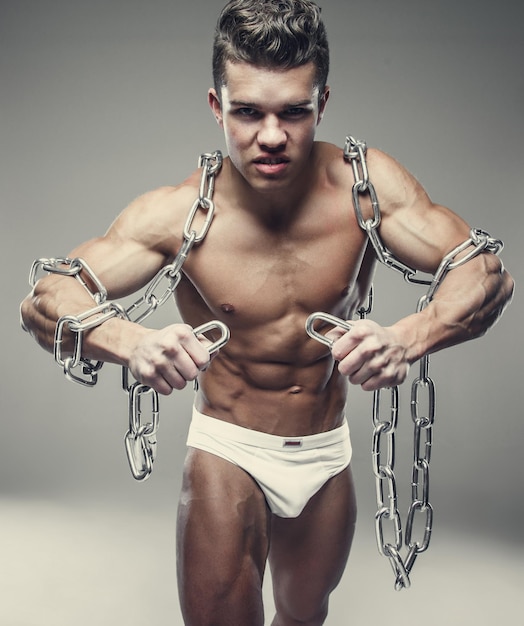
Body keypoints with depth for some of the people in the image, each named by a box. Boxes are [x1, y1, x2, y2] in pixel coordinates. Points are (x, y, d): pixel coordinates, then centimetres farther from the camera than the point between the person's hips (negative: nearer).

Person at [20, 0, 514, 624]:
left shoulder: (365, 184, -17)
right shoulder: (177, 214, -21)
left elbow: (488, 272, -19)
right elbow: (42, 299, -24)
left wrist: (406, 338, -42)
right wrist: (132, 341, -48)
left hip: (327, 454, 3)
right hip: (227, 449, -2)